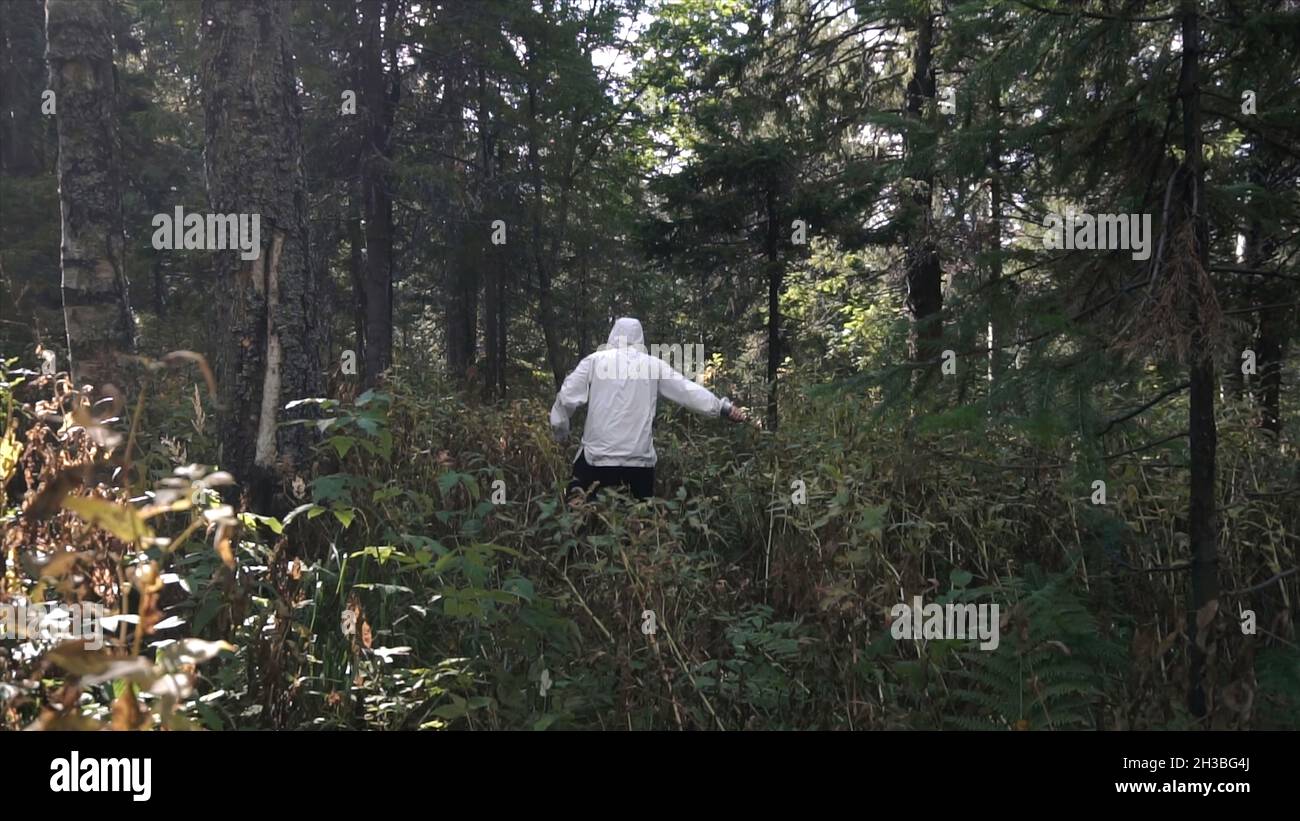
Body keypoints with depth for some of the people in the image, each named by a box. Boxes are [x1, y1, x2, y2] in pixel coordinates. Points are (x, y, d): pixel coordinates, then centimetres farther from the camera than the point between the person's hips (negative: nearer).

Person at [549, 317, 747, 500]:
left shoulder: (595, 360, 3)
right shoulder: (655, 365, 5)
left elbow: (567, 397, 1)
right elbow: (688, 390, 6)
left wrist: (560, 430, 15)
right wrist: (724, 408, 13)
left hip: (598, 456, -2)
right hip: (640, 459, 2)